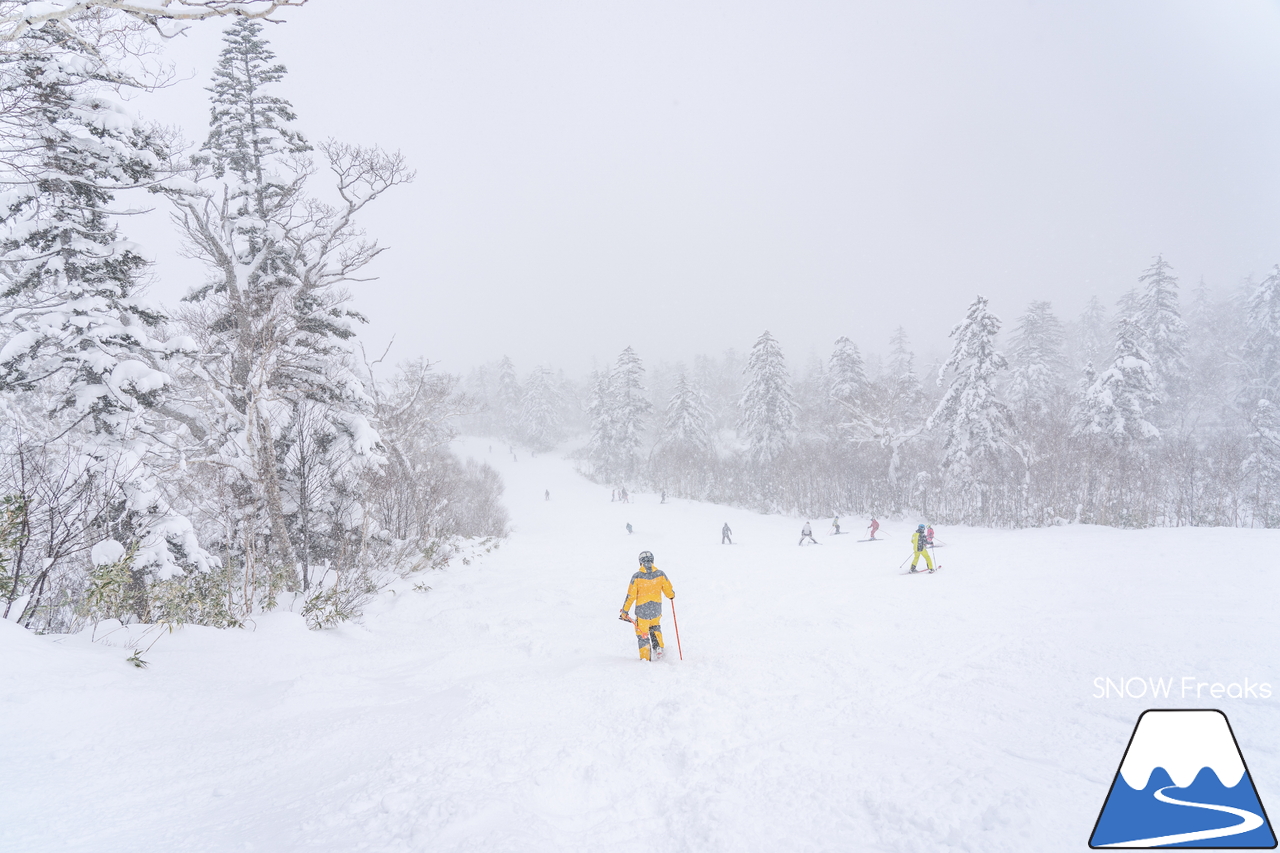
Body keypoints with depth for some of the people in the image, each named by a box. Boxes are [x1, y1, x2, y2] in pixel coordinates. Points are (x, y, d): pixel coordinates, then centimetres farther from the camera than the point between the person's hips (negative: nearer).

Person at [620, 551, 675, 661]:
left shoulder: (636, 576, -12)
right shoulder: (660, 574, -7)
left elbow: (631, 596, -10)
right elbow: (669, 592, 0)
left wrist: (624, 611, 0)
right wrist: (672, 595, 25)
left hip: (642, 611, -3)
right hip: (656, 610, 3)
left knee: (642, 634, 14)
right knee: (655, 628, 30)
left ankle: (645, 658, 15)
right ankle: (658, 649, 19)